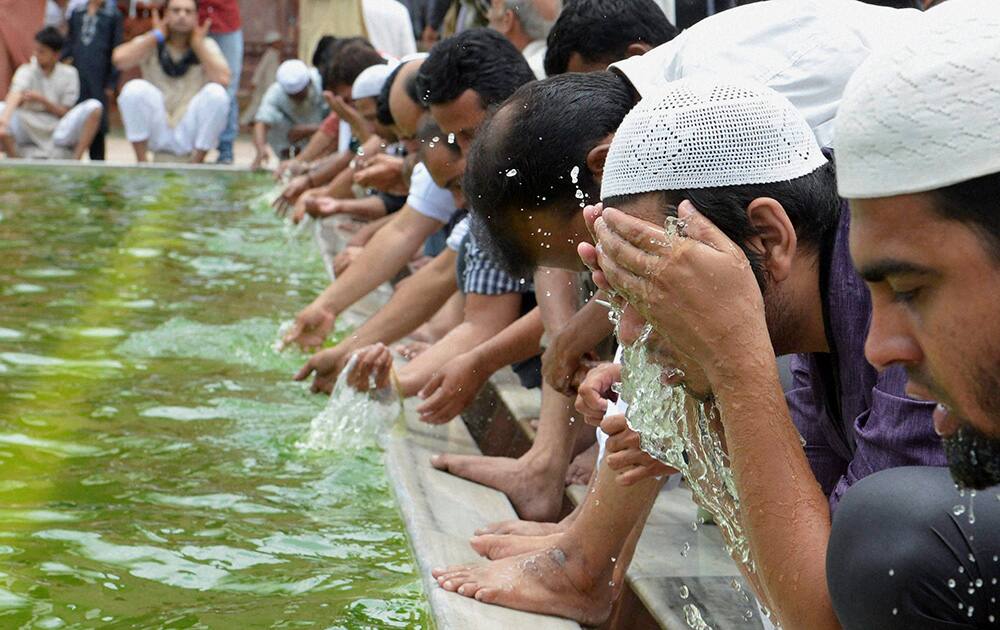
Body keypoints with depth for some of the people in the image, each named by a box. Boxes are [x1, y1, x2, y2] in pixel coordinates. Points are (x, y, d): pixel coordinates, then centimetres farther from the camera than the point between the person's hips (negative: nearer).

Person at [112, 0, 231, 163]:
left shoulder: (207, 46, 1)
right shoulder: (150, 44, 1)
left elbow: (223, 80, -20)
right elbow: (119, 59, -21)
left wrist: (198, 44, -12)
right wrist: (156, 35, -10)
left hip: (190, 136, 0)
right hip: (156, 134, 0)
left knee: (216, 93, -25)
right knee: (135, 88, -25)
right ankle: (141, 162, -14)